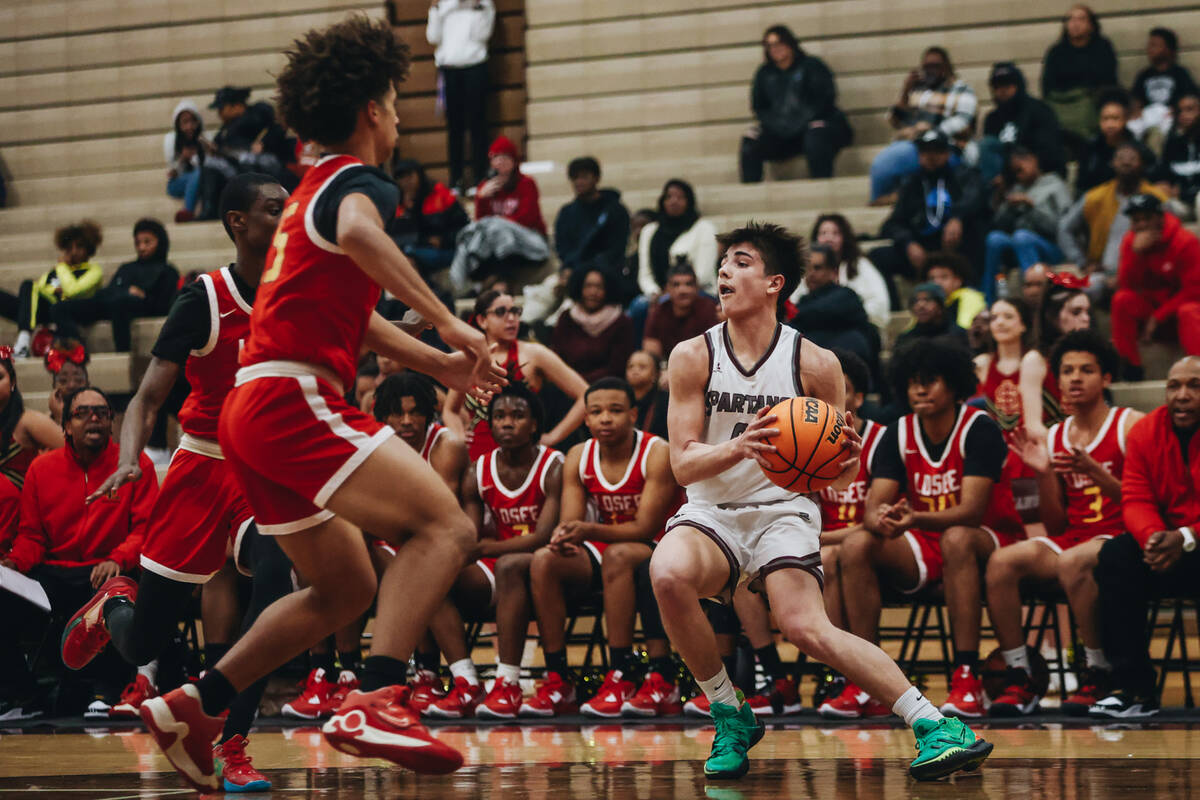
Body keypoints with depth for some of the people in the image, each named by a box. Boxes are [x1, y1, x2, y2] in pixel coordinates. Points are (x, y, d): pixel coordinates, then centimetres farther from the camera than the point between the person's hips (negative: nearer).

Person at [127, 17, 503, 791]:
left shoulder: (312, 189, 26)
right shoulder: (357, 178, -5)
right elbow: (356, 231, -30)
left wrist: (439, 364, 36)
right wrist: (449, 323, -31)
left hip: (252, 411, 10)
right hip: (295, 399, -10)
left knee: (346, 590, 19)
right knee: (446, 525, -18)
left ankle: (195, 705, 17)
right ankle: (375, 700, -34)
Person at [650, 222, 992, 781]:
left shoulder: (815, 365, -5)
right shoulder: (693, 357, -3)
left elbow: (839, 477, 3)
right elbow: (683, 464, -7)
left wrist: (845, 463, -22)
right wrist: (740, 447, -27)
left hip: (782, 511, -2)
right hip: (710, 512, 2)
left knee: (807, 628, -25)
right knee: (668, 575, -31)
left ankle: (934, 725, -20)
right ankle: (730, 718, -11)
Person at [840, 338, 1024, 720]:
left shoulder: (979, 429, -14)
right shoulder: (898, 435, 0)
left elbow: (971, 511, -24)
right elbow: (872, 509, -8)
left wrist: (916, 519, -43)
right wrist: (883, 521, -35)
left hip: (990, 542, -5)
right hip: (924, 548, 5)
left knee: (957, 539, -39)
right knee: (856, 546, -20)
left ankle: (967, 677, -41)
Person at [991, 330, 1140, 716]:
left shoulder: (1130, 425, -1)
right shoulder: (1054, 438, 14)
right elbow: (1055, 526, 14)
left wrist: (1095, 472, -21)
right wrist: (1043, 475, -1)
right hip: (1070, 538, 5)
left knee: (1072, 562, -38)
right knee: (1001, 562, -22)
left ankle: (1098, 676, -23)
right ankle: (1018, 680, -17)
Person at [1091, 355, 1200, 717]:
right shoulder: (1145, 433, 2)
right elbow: (1135, 500, -2)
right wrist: (1153, 538, -24)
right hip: (1169, 550, 5)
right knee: (1116, 556, -20)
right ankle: (1133, 689, -22)